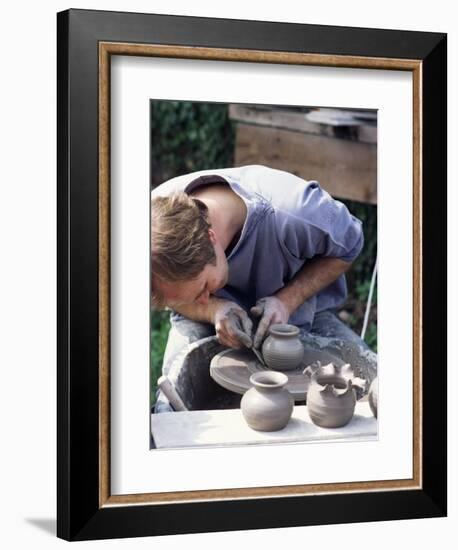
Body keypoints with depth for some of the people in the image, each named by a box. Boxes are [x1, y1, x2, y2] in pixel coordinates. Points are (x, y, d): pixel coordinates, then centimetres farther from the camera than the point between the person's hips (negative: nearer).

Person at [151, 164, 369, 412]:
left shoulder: (292, 212, -36)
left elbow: (346, 249, -12)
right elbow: (171, 298, -7)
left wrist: (287, 301, -25)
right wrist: (212, 310, -29)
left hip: (299, 311, 0)